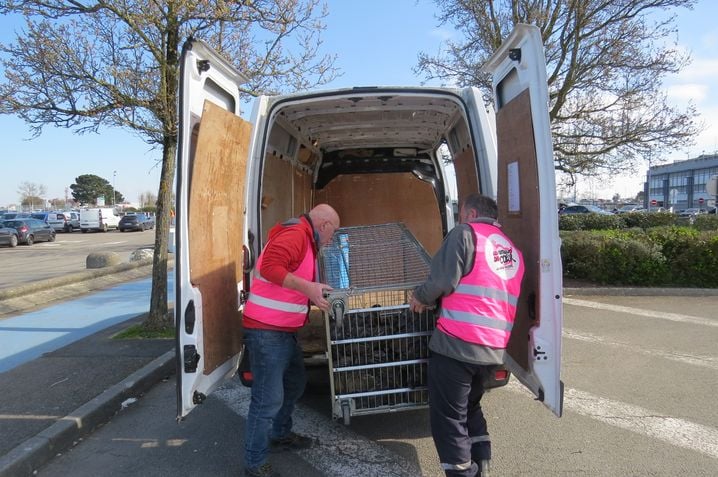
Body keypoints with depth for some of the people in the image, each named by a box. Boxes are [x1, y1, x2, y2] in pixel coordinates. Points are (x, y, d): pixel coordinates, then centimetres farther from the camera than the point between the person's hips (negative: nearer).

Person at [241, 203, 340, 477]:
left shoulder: (304, 240, 16)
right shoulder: (295, 234, -17)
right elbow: (269, 267, -31)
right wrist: (308, 287, -34)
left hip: (283, 330, 11)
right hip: (267, 331, -11)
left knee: (294, 383, 23)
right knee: (268, 398, -5)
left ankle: (280, 436, 41)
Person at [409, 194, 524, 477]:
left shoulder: (465, 233, -4)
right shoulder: (512, 250, 17)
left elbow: (443, 281, -14)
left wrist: (420, 298, 5)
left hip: (457, 344, -8)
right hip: (493, 349, 8)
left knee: (448, 418, 4)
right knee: (470, 408, 25)